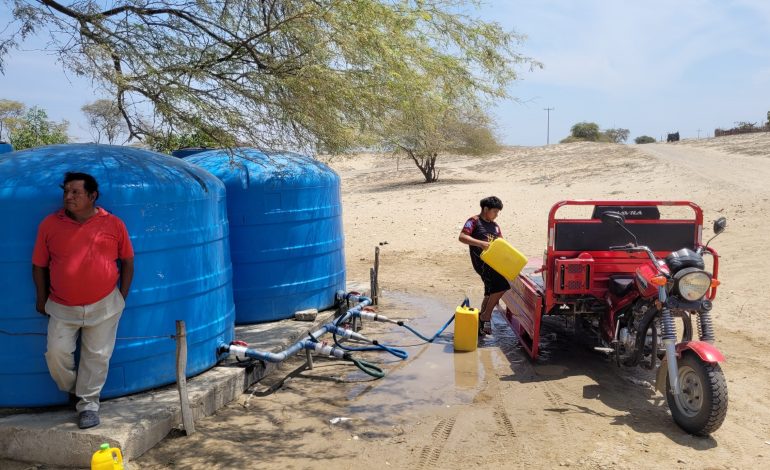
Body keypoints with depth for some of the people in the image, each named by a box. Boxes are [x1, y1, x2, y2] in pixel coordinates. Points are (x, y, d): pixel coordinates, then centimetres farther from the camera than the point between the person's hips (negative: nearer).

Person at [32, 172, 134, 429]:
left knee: (97, 356, 4)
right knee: (56, 353, 0)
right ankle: (72, 390, 29)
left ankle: (88, 404, 21)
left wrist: (122, 297, 3)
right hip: (62, 307, 1)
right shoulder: (49, 224, -3)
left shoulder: (113, 224, -5)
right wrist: (42, 300, 6)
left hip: (104, 306, -1)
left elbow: (127, 262, 5)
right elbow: (39, 265, 5)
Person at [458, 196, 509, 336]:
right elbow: (462, 237, -14)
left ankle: (481, 322, 23)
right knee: (502, 285, -21)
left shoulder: (495, 225, 19)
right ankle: (486, 316, -9)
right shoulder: (474, 221, -3)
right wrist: (480, 243, -26)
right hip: (482, 261, -8)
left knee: (491, 294, 11)